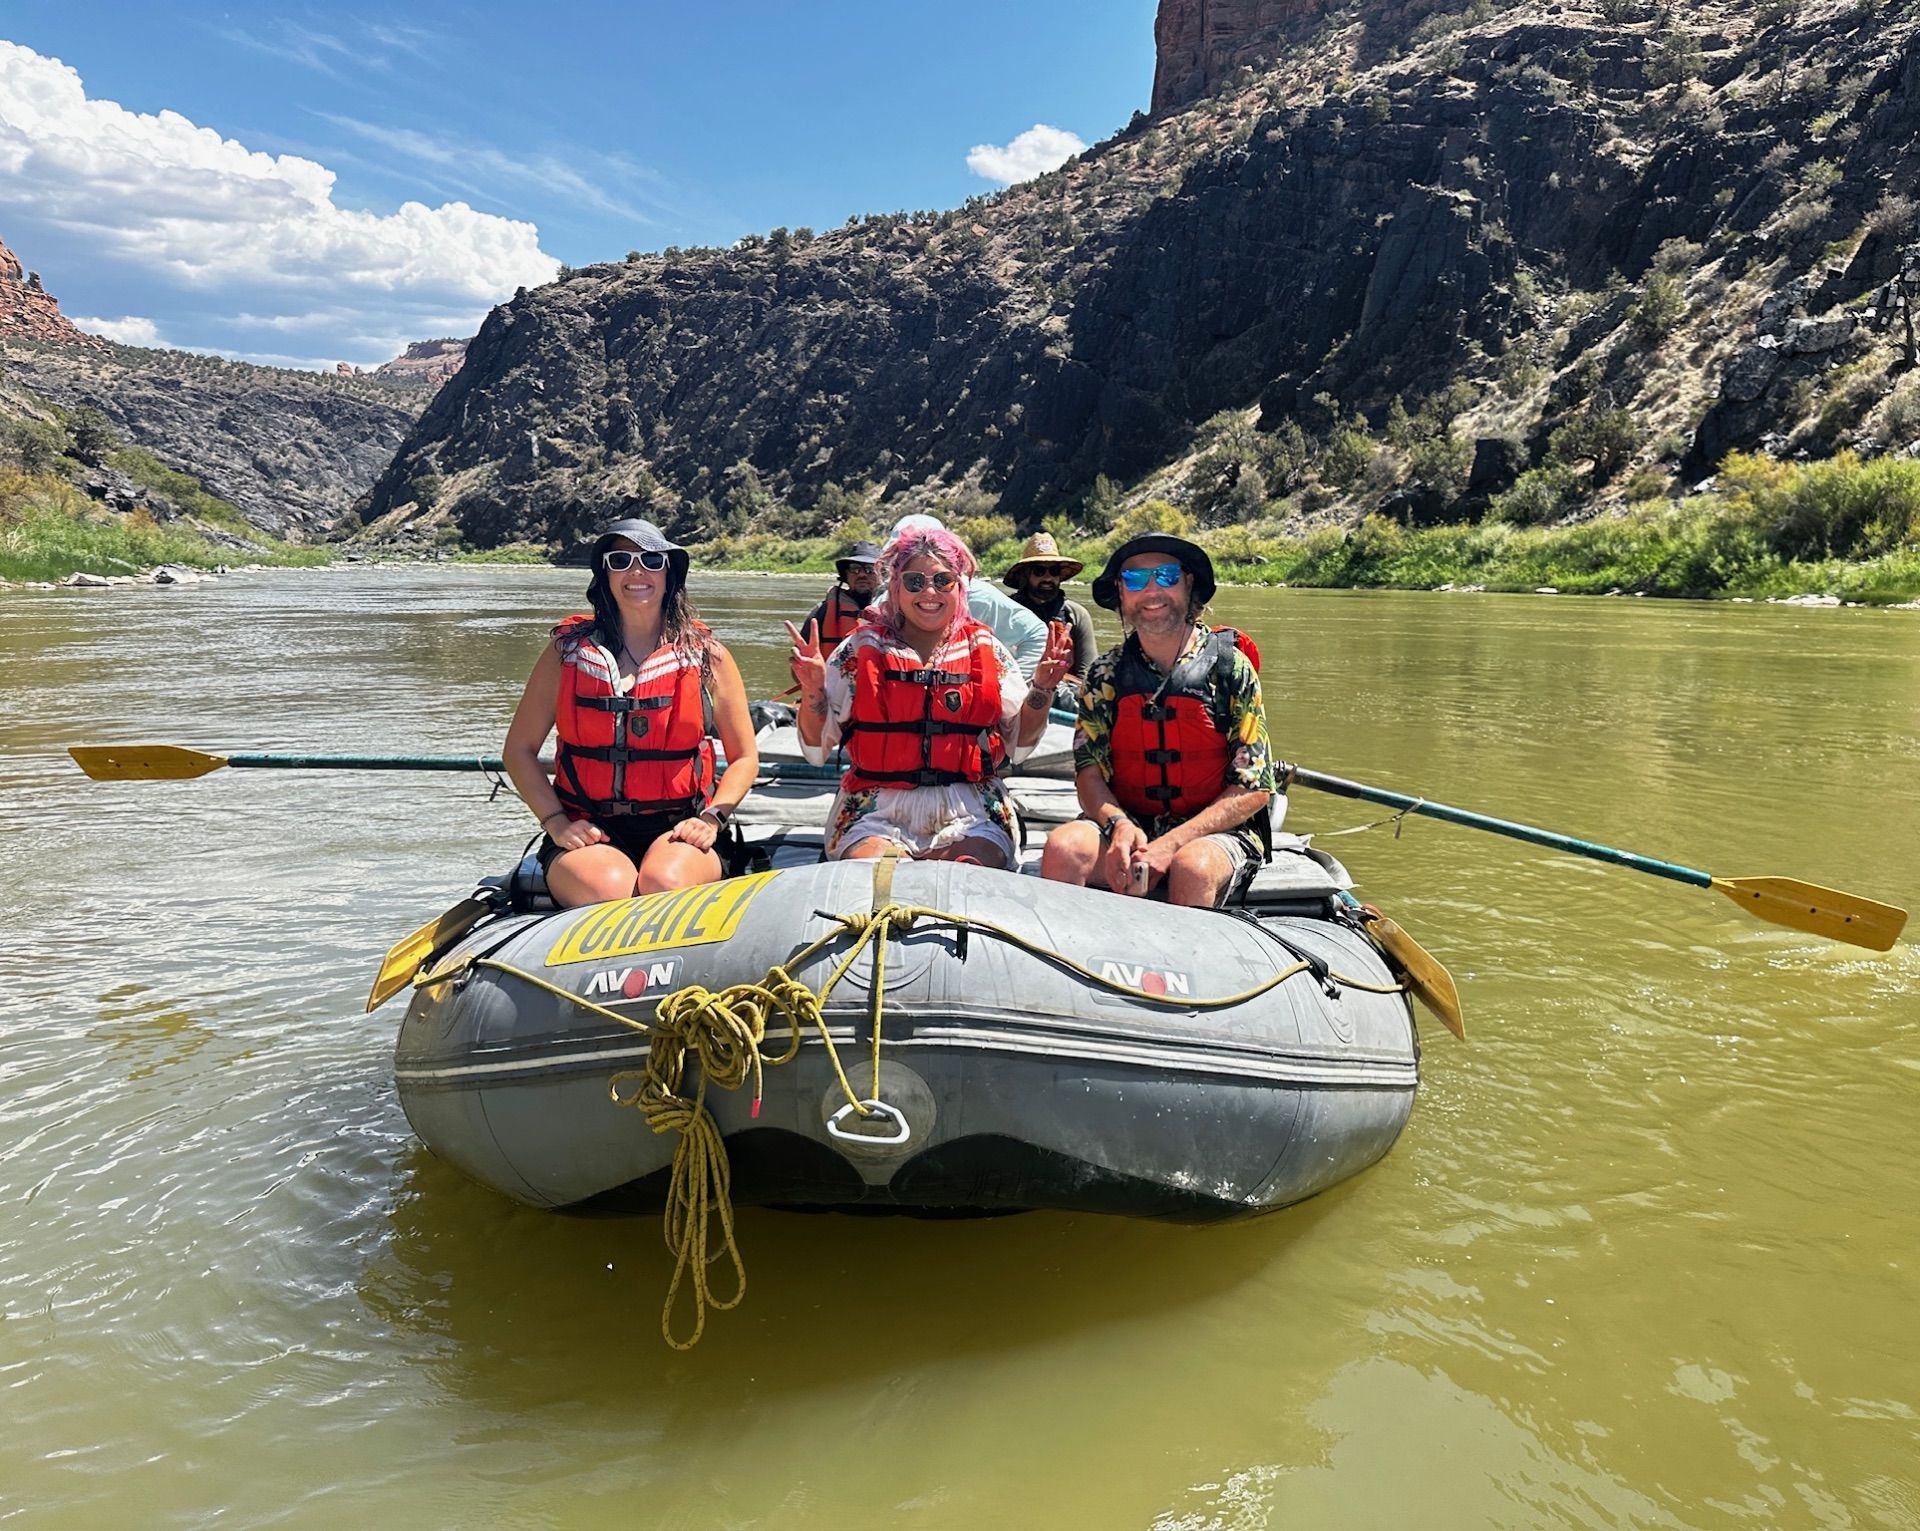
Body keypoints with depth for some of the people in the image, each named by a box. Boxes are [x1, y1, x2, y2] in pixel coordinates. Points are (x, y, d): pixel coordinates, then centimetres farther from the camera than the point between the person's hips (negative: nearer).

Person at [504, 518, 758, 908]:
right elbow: (519, 750, 12)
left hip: (676, 832, 0)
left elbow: (744, 757, 12)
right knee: (608, 888, -33)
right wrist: (556, 822, -2)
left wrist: (712, 817, -4)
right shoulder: (567, 651, 8)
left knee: (665, 883, -33)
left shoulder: (707, 655, 7)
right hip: (588, 833, 0)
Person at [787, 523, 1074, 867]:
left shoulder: (984, 649, 10)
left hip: (969, 816, 1)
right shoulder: (863, 648, 6)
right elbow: (816, 748, 5)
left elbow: (1020, 744, 10)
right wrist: (813, 692, -13)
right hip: (877, 813, -1)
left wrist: (1041, 691, -5)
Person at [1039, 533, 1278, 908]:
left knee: (1192, 868, -35)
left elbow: (1255, 788, -6)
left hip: (1219, 830, -2)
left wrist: (1172, 843, -18)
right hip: (1128, 823, 2)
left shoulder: (1230, 666, -2)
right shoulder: (1106, 673, 6)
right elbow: (1089, 771, 2)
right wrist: (1119, 825, -21)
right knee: (1063, 847, -27)